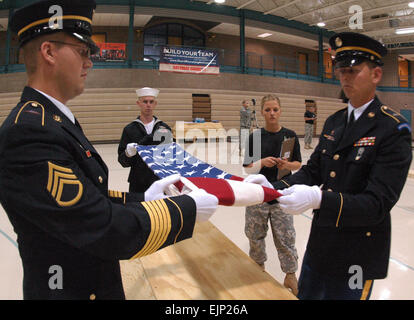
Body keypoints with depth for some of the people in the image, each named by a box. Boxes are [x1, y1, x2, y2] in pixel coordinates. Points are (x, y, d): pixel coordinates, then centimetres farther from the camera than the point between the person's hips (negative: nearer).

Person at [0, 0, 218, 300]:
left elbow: (84, 200, 5)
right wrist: (187, 208, -21)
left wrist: (142, 199, -2)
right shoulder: (29, 132, -27)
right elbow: (105, 232, -30)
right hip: (73, 289, -8)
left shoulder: (52, 119, 4)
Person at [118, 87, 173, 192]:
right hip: (138, 184, -1)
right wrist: (128, 153, -22)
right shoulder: (130, 129, 0)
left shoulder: (164, 128, 6)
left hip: (161, 181, 1)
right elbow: (122, 160, -1)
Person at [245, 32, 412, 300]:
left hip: (357, 258, -6)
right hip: (319, 246, 6)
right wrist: (274, 188, -15)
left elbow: (378, 203, -23)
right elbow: (312, 171, 2)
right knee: (306, 295, 22)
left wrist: (318, 199, -37)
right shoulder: (334, 122, 5)